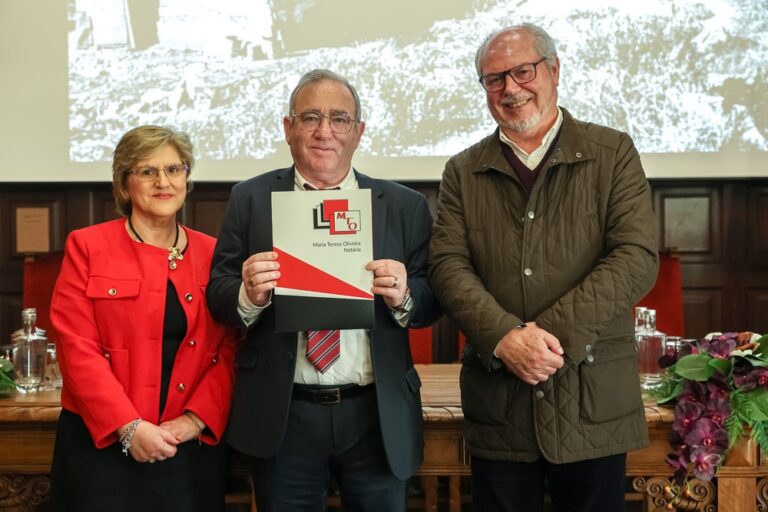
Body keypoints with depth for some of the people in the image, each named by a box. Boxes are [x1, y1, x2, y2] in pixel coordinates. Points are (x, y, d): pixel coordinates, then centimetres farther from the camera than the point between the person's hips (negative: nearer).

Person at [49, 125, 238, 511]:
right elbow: (77, 348, -7)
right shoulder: (87, 246, 0)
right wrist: (129, 427, -15)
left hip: (193, 447, 2)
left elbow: (229, 350, 3)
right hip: (102, 444, -2)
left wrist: (195, 419, -10)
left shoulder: (212, 253, 7)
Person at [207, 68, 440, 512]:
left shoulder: (405, 206, 4)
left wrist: (403, 296, -17)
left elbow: (432, 302, 4)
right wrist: (249, 293, -20)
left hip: (379, 418, 1)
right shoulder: (251, 199, 3)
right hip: (283, 417, 0)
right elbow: (218, 297, 1)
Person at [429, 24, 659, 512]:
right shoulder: (464, 172, 8)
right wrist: (505, 337, -18)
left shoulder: (613, 154, 2)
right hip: (497, 403, 1)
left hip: (594, 403, -1)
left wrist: (552, 333, -16)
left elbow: (637, 258, -8)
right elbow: (449, 266, -1)